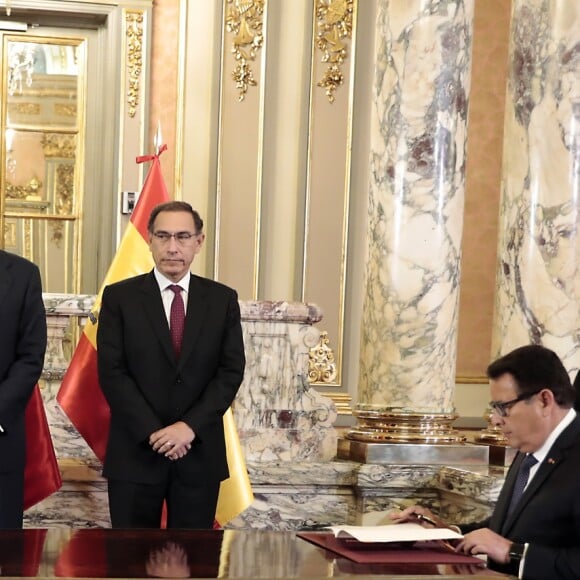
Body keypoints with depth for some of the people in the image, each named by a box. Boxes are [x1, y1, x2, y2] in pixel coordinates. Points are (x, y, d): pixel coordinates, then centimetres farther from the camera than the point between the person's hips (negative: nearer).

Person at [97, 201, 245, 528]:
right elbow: (112, 373, -5)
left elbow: (232, 371, 0)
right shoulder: (119, 297, 2)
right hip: (135, 452, -1)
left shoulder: (222, 300, 6)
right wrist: (153, 432, -14)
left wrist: (190, 426, -13)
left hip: (199, 453, 1)